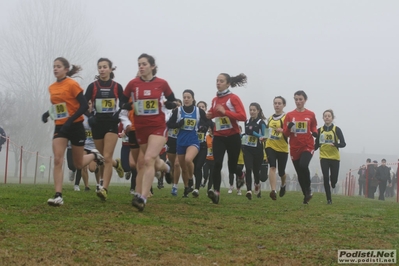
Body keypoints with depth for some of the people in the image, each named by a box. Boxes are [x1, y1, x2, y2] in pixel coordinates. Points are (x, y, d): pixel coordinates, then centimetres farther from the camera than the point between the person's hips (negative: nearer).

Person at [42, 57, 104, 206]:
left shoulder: (72, 84, -12)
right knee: (57, 160, -13)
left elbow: (84, 106, -15)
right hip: (60, 127, 5)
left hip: (75, 126, -5)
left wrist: (70, 121, -25)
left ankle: (94, 155, 40)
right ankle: (58, 196, -14)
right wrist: (48, 113, 0)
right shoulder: (52, 88, 7)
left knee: (78, 164, 7)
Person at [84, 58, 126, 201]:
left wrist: (118, 115, -12)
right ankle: (116, 163, 44)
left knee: (107, 158, -13)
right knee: (101, 159, 11)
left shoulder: (117, 87, 1)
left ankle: (104, 189, -16)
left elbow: (124, 105, 5)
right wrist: (90, 116, -20)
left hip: (111, 124, -2)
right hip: (97, 124, 2)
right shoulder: (93, 86, 1)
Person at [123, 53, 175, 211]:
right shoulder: (133, 84, -1)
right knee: (154, 162, 12)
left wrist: (165, 104, -9)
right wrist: (131, 105, -8)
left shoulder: (162, 83, -2)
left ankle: (142, 199, -21)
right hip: (141, 128, 3)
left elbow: (172, 103, 10)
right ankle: (166, 168, 50)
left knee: (148, 160, -19)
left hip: (158, 127, -3)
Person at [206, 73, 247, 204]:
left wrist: (225, 111, -22)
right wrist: (210, 115, 3)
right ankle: (216, 191, -20)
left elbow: (243, 116, -17)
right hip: (218, 137, 3)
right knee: (217, 163, -14)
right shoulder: (215, 99, 8)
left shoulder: (233, 98, -8)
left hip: (233, 136, -3)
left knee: (232, 164, 6)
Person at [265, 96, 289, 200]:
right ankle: (273, 191, -29)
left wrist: (283, 131, -27)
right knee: (272, 167, -21)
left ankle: (283, 185, 44)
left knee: (281, 172, 10)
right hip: (270, 146, 2)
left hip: (283, 148, -2)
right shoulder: (270, 118, 12)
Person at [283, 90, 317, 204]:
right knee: (299, 173, 7)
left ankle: (308, 190, -6)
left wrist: (315, 133, -8)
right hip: (294, 148, 2)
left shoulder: (311, 114, 2)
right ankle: (306, 195, 24)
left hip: (308, 146, -2)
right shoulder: (289, 115, 3)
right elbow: (286, 134, 3)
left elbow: (314, 129, 14)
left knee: (303, 165, -26)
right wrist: (289, 127, -18)